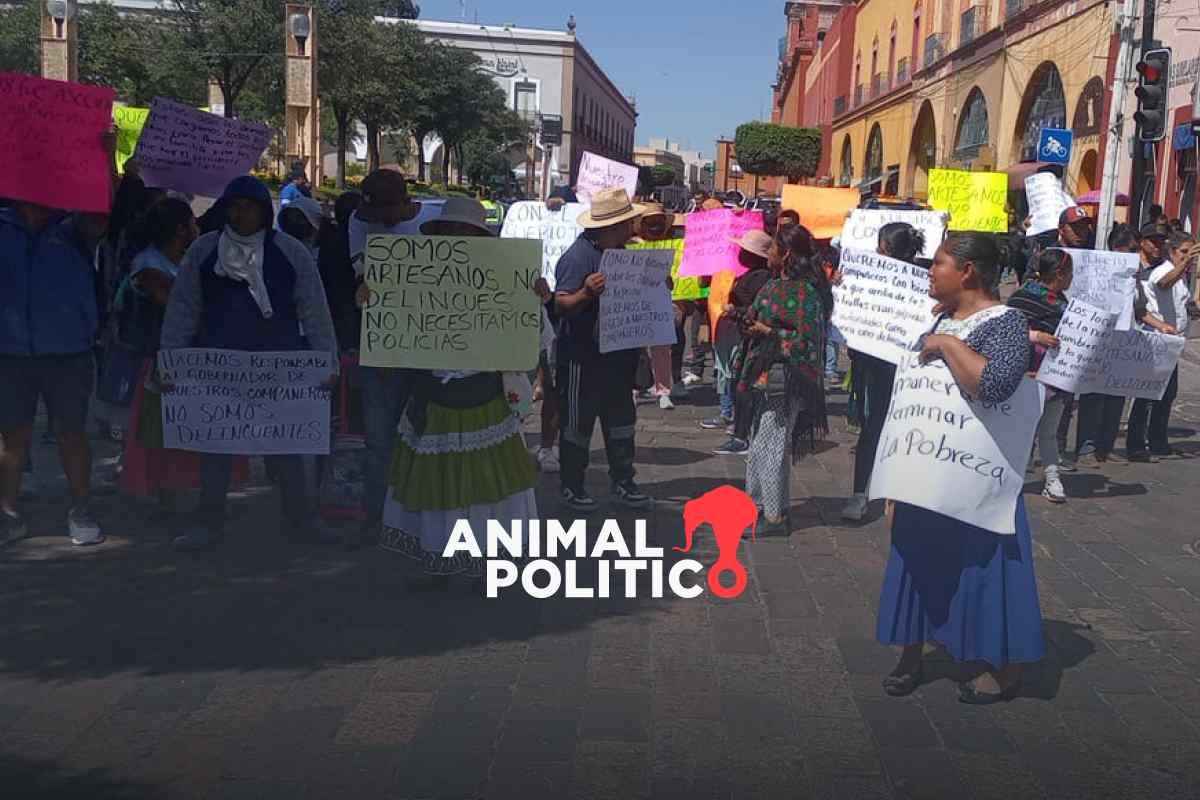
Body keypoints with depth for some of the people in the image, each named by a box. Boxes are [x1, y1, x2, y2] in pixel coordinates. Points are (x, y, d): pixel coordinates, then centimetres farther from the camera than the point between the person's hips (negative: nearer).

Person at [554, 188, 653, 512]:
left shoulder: (619, 253, 11)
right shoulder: (578, 256, -18)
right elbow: (561, 305, -23)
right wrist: (586, 293, -41)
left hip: (617, 355, 9)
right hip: (583, 357, -8)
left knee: (621, 420, 14)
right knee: (577, 424, 5)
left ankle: (622, 483, 25)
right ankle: (572, 487, 17)